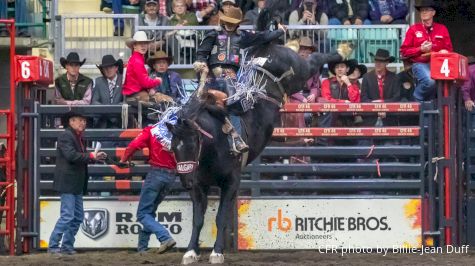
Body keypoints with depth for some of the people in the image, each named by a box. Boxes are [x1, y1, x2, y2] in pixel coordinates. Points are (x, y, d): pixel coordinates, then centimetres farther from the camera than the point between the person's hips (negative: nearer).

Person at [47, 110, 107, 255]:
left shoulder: (79, 138, 17)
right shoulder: (65, 136, -11)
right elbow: (71, 155, -24)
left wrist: (95, 157, 7)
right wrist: (91, 156, -18)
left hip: (77, 185, 10)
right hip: (67, 182, -10)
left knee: (78, 217, 10)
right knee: (67, 216, -11)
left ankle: (67, 246, 16)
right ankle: (52, 246, -6)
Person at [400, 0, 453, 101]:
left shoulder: (442, 29, 14)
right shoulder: (413, 29, 9)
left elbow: (449, 50, 16)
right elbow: (404, 51, 6)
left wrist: (444, 52, -8)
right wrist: (420, 49, -8)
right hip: (420, 64, -3)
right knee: (430, 81, -34)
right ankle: (416, 101, -8)